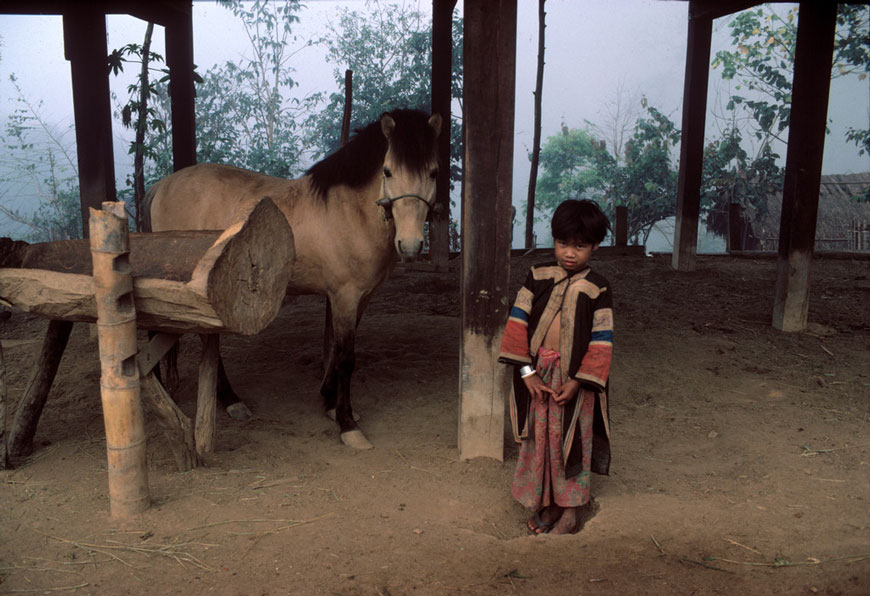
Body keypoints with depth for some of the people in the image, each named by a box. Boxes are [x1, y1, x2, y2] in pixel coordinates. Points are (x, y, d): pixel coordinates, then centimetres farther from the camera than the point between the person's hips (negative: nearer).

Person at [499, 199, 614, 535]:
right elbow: (518, 321, -3)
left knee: (572, 442, 7)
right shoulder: (538, 278, 0)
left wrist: (577, 382, -15)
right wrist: (526, 371, -10)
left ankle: (570, 513, 22)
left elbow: (601, 342, -8)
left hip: (573, 376, -2)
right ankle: (547, 504, 28)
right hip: (537, 373, 3)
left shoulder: (596, 290, -6)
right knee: (540, 439, 11)